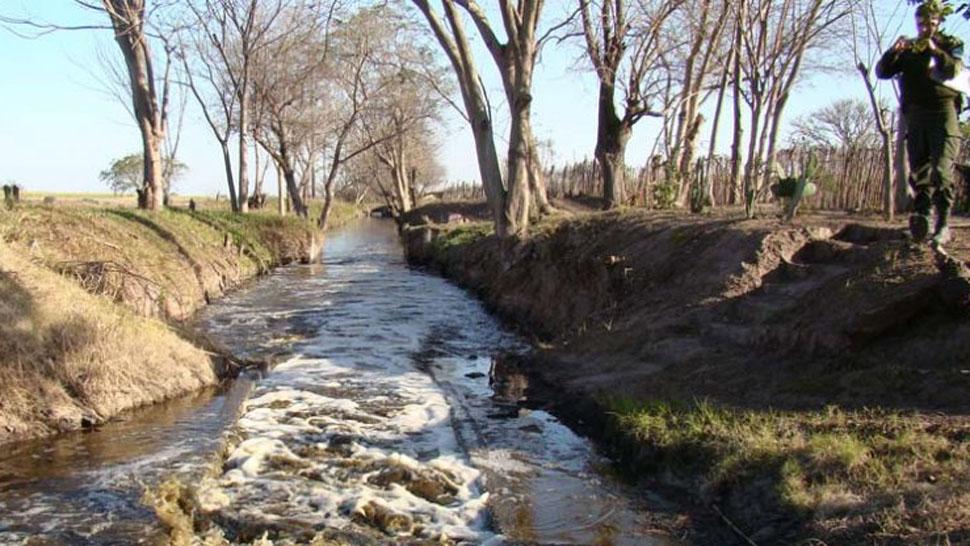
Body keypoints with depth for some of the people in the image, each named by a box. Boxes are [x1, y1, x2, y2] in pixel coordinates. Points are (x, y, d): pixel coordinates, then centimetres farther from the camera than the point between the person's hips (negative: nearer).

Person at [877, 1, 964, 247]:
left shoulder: (950, 44, 13)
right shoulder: (908, 49, 20)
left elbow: (953, 70, -7)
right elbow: (882, 72, 7)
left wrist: (935, 51, -17)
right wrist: (894, 51, -9)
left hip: (943, 110, -3)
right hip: (915, 114, 3)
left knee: (942, 170, -13)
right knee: (919, 171, -3)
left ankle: (943, 225, -14)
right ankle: (921, 217, -7)